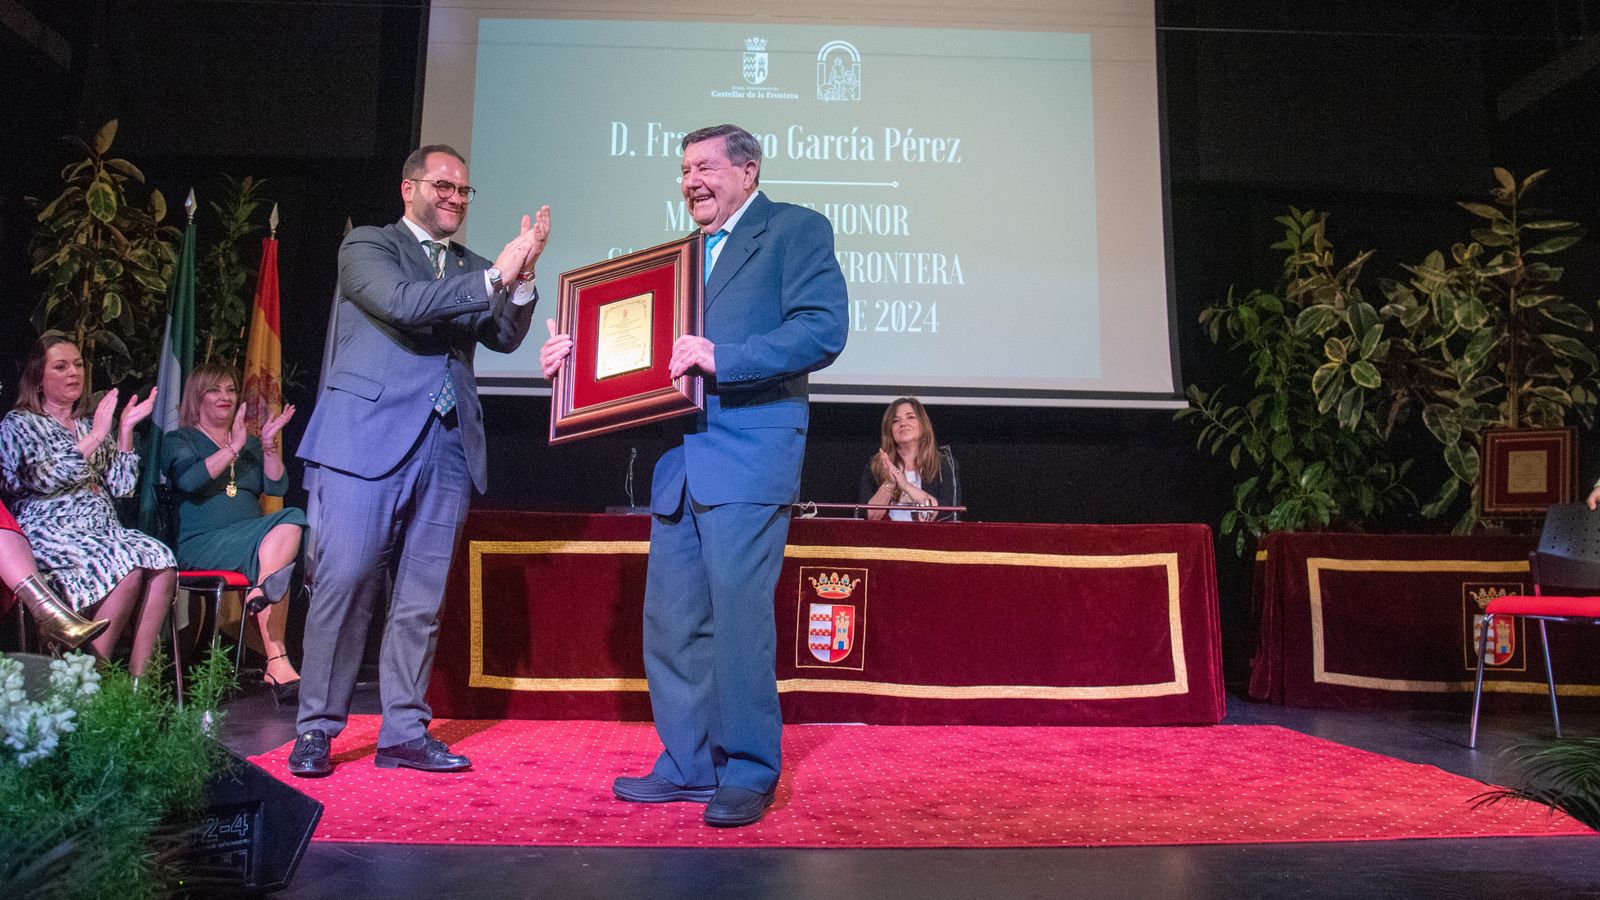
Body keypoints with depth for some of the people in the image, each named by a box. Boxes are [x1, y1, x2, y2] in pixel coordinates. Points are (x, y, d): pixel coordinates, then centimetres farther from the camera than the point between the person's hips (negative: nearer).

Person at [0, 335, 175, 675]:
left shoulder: (91, 423, 24)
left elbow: (121, 487, 14)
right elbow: (44, 478, -9)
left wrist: (126, 429, 6)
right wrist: (95, 437, -9)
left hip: (103, 529, 5)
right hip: (51, 533, -5)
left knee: (162, 562, -29)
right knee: (127, 570, -34)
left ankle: (138, 676, -29)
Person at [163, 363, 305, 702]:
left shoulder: (250, 444, 25)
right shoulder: (179, 440, 11)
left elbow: (277, 487, 9)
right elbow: (188, 480, -12)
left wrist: (269, 446, -4)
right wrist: (233, 449, -15)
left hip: (252, 539, 5)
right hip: (202, 544, -4)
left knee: (293, 519, -30)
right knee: (272, 551, -33)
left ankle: (264, 589, -49)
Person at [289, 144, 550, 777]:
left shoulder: (470, 269, 20)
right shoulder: (367, 246, 6)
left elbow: (505, 338, 6)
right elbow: (401, 302, -14)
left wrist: (520, 279, -10)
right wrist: (492, 277, -15)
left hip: (446, 447, 5)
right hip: (369, 438, -5)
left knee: (421, 599, 6)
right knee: (345, 582, -5)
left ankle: (404, 732, 14)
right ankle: (316, 730, 8)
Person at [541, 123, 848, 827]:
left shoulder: (796, 230, 2)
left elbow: (823, 331, -12)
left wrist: (720, 357, -20)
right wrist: (576, 358, 8)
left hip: (748, 455, -7)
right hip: (678, 461, 8)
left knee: (737, 616, -7)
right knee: (670, 619, 9)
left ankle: (749, 774, 7)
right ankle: (687, 765, 22)